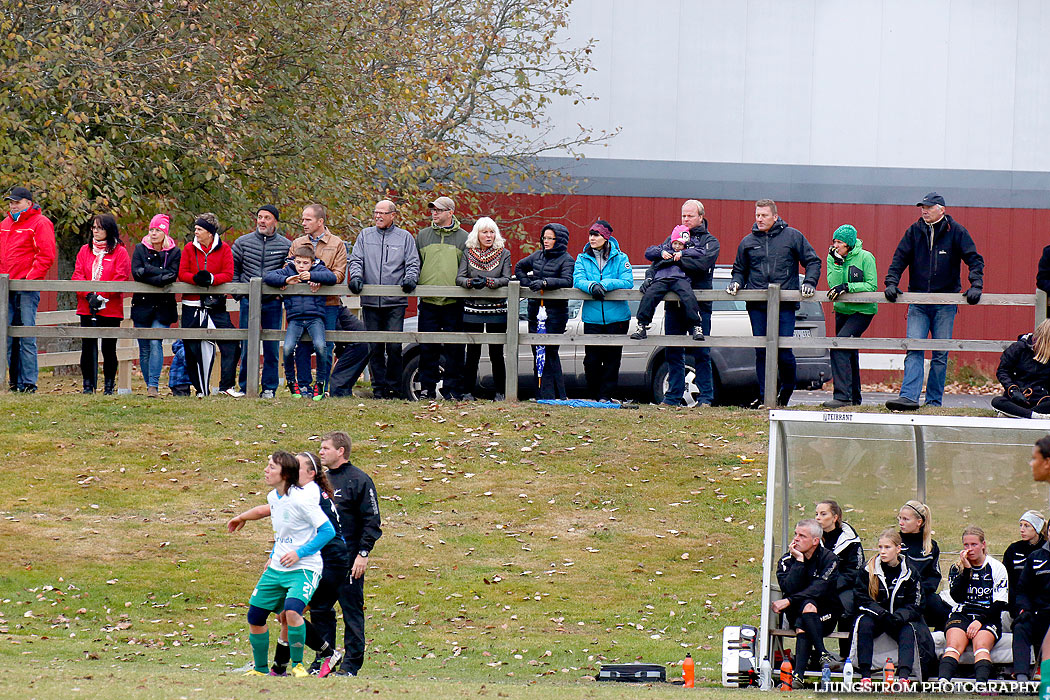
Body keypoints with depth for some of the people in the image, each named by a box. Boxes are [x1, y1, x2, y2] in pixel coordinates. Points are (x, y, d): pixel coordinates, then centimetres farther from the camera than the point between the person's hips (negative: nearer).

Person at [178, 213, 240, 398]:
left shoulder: (223, 249, 2)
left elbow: (228, 275, -5)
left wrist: (210, 278, -22)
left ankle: (227, 385, -3)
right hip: (192, 305, 1)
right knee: (193, 349, 1)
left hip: (216, 304, -1)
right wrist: (196, 278, -21)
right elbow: (182, 274, -1)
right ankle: (201, 389, 9)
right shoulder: (189, 248, 5)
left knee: (231, 344, -10)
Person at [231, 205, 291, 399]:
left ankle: (269, 388, 9)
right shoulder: (243, 242, 5)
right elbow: (233, 269, 13)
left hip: (273, 303, 0)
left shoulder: (286, 245, 3)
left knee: (271, 347, 1)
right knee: (247, 346, 2)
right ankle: (245, 388, 10)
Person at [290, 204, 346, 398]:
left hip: (328, 303, -3)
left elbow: (339, 274, -3)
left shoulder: (337, 245, 6)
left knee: (325, 348, -3)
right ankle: (304, 386, 8)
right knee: (301, 347, 1)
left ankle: (322, 386, 4)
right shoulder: (297, 243, 15)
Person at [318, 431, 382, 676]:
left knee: (352, 610, -2)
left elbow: (372, 522, -10)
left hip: (349, 559, -7)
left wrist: (363, 554, -16)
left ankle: (351, 664, 1)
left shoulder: (359, 481, -8)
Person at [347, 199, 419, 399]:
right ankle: (378, 388, 8)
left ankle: (394, 388, -1)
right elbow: (356, 260, 10)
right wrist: (356, 277, -10)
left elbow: (413, 263, 7)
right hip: (370, 301, 2)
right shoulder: (365, 236, 14)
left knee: (394, 346, -9)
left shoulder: (405, 237, 10)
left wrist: (410, 278, -13)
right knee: (374, 347, 2)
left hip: (395, 302, -2)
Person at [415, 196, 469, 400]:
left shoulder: (463, 238, 7)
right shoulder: (423, 236, 13)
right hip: (428, 301, 2)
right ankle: (427, 388, 7)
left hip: (453, 303, -2)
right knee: (427, 347, 1)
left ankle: (452, 389, 5)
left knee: (454, 348, -1)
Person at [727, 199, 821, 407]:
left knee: (784, 351, -7)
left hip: (785, 305, -3)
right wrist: (737, 282, 3)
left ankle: (787, 389, 15)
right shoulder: (748, 242, 13)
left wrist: (809, 283, -6)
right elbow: (740, 270, 23)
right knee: (761, 351, -1)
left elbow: (812, 262, 8)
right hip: (757, 306, 3)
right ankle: (765, 395, 6)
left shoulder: (792, 236, 5)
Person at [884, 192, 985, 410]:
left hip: (945, 303, -1)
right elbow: (899, 259, 8)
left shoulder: (955, 232, 0)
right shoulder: (914, 231, 6)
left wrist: (975, 285, -14)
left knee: (940, 354, 2)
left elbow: (974, 260, 0)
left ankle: (934, 401, 8)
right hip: (918, 303, 1)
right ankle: (908, 396, -21)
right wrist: (891, 282, -7)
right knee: (913, 350, -12)